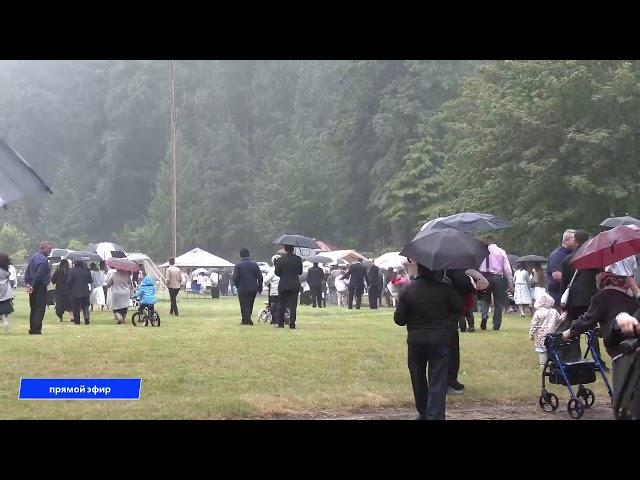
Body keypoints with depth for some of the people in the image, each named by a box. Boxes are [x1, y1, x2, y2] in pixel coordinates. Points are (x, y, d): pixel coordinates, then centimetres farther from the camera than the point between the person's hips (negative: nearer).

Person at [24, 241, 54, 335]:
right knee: (40, 309, -5)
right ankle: (36, 330, -7)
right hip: (40, 287, -9)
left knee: (33, 309, 15)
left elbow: (27, 271, 14)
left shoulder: (33, 257, 14)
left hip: (33, 287, 9)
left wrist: (27, 284, 9)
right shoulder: (43, 260, -16)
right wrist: (33, 287, -15)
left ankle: (32, 329, 18)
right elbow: (39, 275, -21)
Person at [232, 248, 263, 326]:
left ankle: (247, 320, -10)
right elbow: (260, 276, 1)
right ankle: (247, 320, 24)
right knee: (250, 304, 16)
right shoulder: (254, 264, 2)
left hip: (242, 289, -4)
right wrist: (260, 287, 8)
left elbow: (235, 277, -9)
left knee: (244, 305, 1)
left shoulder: (238, 265, -8)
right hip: (253, 288, 4)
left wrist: (237, 285, 7)